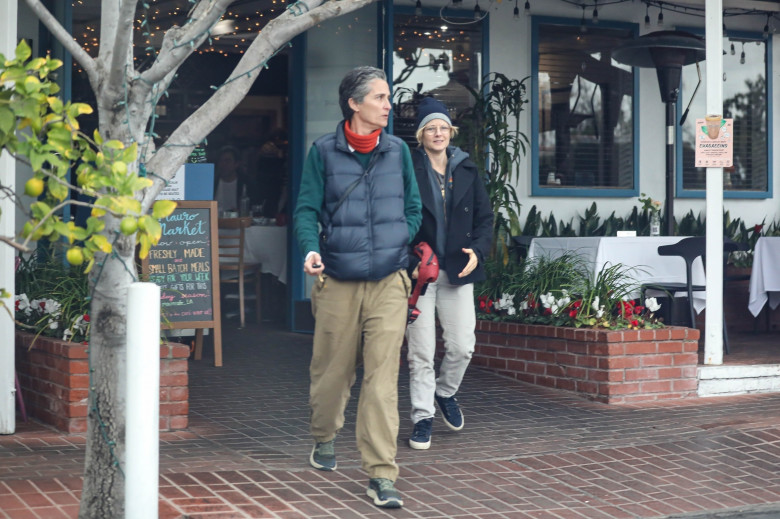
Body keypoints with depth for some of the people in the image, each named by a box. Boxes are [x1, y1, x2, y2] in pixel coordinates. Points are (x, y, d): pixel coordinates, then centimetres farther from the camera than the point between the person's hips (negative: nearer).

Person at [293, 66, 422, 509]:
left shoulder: (398, 150, 7)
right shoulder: (324, 152, 0)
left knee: (383, 378, -7)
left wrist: (394, 247, 5)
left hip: (388, 282, 1)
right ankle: (325, 438, 40)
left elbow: (413, 210, 16)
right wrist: (311, 250, -17)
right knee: (331, 370, 11)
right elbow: (307, 209, 0)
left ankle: (382, 476, -4)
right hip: (337, 283, -1)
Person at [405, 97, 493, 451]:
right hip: (418, 271, -3)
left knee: (462, 345, 1)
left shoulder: (467, 171, 10)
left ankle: (446, 393, 30)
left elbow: (485, 217, 12)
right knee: (421, 351, -1)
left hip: (457, 271, 3)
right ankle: (422, 418, 11)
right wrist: (410, 262, -13)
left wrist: (477, 250, -5)